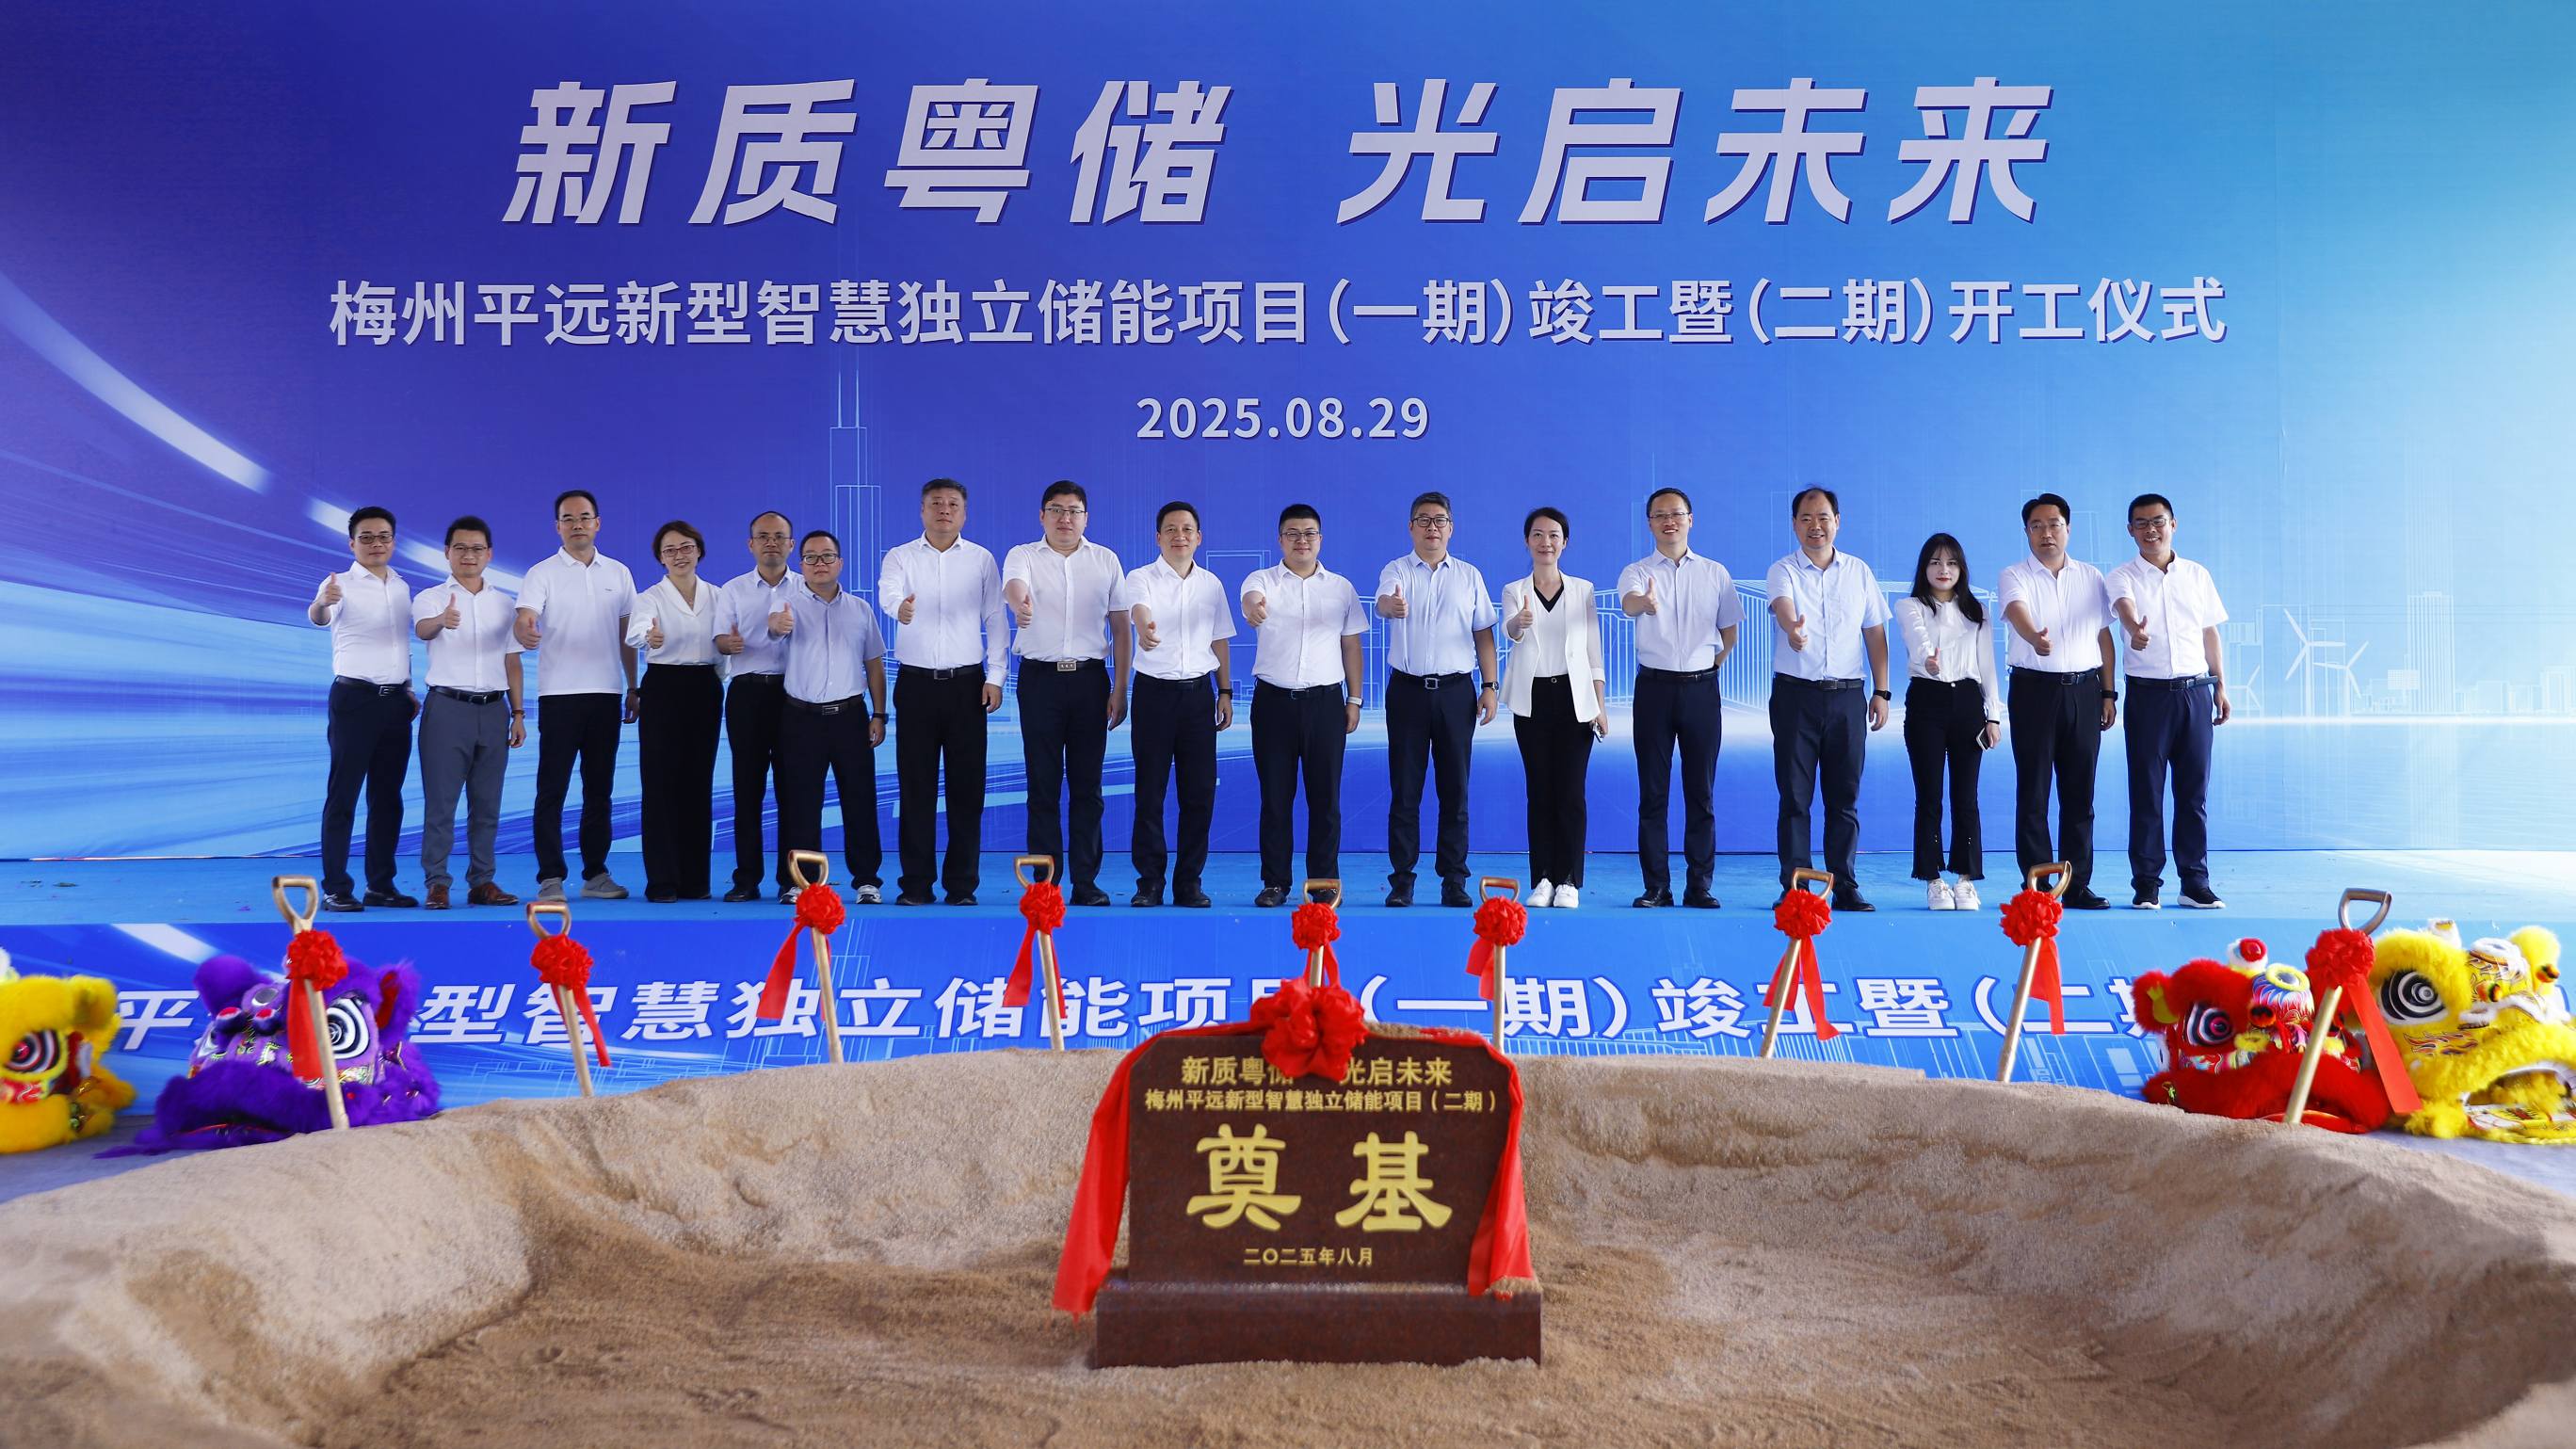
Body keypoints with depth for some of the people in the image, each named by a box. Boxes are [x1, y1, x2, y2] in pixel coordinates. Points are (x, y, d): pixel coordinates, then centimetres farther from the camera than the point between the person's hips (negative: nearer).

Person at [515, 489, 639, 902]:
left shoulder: (619, 573, 11)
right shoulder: (542, 573, -1)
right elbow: (524, 618, -16)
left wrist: (634, 688, 12)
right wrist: (525, 633, -39)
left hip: (606, 693, 4)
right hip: (559, 694, -4)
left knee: (599, 788, 9)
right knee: (552, 788, -2)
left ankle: (596, 873, 16)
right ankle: (550, 878, 1)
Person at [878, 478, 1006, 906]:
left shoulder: (981, 559, 8)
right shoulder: (900, 557, 4)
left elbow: (995, 619, 7)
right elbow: (887, 593, -16)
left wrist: (995, 677, -2)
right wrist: (900, 608, -40)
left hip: (967, 682, 1)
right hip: (916, 682, 0)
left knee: (967, 786, 1)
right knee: (915, 786, 1)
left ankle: (962, 883, 9)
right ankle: (915, 883, 8)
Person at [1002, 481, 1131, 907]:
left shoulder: (1106, 561, 9)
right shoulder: (1023, 556, 3)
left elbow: (1120, 627, 9)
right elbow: (1013, 586, -21)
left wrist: (1120, 689, 3)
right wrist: (1020, 603, -46)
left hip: (1090, 678, 1)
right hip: (1040, 678, -1)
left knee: (1087, 784, 4)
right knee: (1043, 784, 1)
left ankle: (1086, 880, 10)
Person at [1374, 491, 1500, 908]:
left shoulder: (1469, 575, 10)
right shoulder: (1396, 571, 3)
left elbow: (1484, 634, 10)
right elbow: (1383, 600, -20)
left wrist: (1491, 686, 2)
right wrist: (1391, 606, -44)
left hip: (1456, 690, 1)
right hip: (1407, 689, -1)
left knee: (1455, 790, 4)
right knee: (1404, 790, 1)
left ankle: (1454, 880, 10)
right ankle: (1402, 879, 7)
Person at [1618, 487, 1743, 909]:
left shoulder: (1715, 573, 8)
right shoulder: (1636, 572, 1)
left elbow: (1729, 629, 16)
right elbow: (1628, 602, -23)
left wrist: (1713, 664, 8)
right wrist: (1645, 602, -44)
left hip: (1702, 688, 1)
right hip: (1654, 687, -1)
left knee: (1701, 792, 3)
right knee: (1653, 792, 2)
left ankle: (1700, 885, 8)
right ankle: (1656, 886, 6)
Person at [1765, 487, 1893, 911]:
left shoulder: (1859, 572, 9)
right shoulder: (1783, 571, 0)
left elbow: (1875, 632, 12)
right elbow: (1783, 604, -23)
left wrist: (1881, 691, 5)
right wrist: (1792, 628, -46)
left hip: (1847, 696, 2)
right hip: (1795, 694, -2)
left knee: (1844, 797, 5)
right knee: (1795, 795, 0)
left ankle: (1845, 886, 12)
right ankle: (1794, 887, 5)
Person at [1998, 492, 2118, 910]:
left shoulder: (2091, 577, 12)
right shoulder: (2016, 577, 0)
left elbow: (2103, 637, 14)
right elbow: (2017, 612, -22)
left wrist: (2108, 693, 9)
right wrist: (2035, 637, -44)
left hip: (2084, 691, 3)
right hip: (2035, 689, -3)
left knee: (2080, 793, 4)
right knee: (2032, 793, -2)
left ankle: (2077, 884, 10)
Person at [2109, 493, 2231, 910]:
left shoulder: (2198, 575, 11)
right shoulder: (2122, 577, 0)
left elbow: (2210, 634, 16)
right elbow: (2124, 606, -23)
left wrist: (2221, 685, 11)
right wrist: (2135, 629, -45)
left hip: (2195, 691, 3)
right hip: (2148, 692, -3)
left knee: (2194, 791, 5)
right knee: (2146, 791, -1)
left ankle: (2195, 881, 12)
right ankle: (2146, 883, 5)